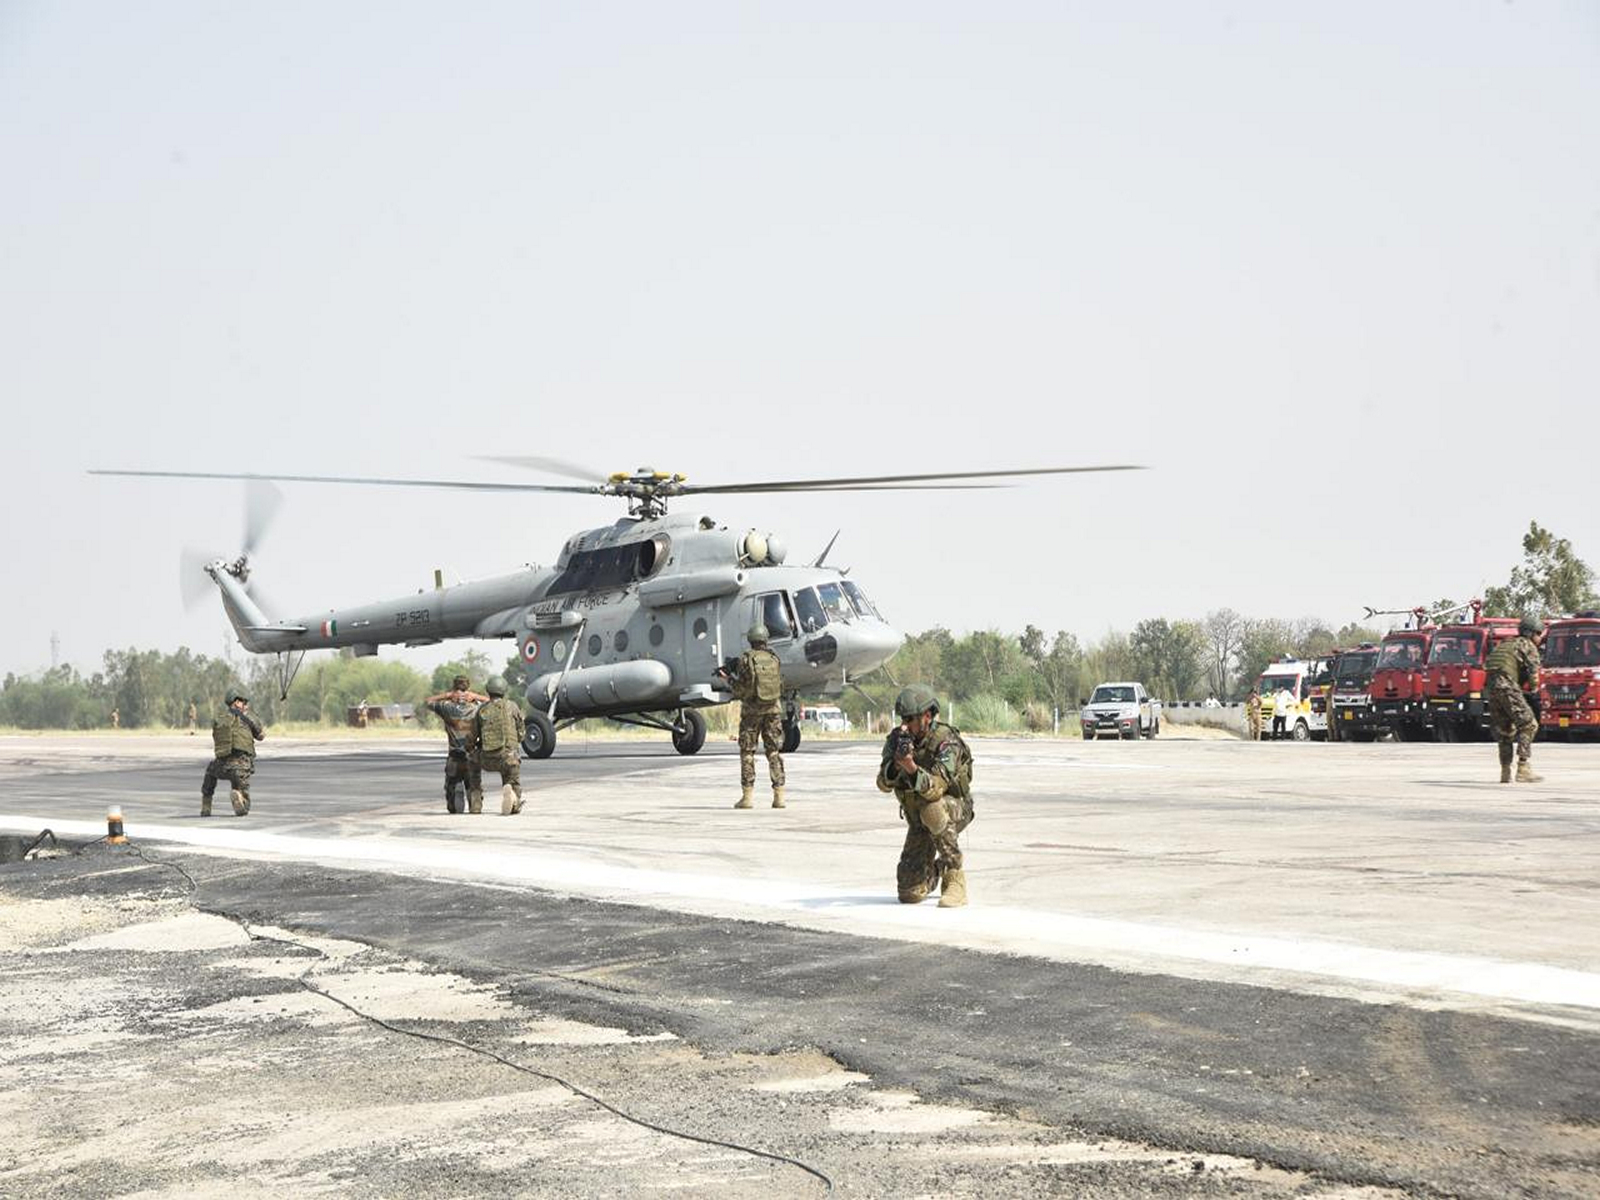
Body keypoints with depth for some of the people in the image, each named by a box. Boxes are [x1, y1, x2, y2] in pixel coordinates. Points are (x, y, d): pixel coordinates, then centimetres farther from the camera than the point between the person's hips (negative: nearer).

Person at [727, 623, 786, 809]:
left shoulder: (745, 660, -8)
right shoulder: (774, 659, 3)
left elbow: (739, 690, -9)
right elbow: (780, 684, 8)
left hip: (751, 710, -3)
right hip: (773, 709, 3)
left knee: (747, 752, 4)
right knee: (774, 752, 6)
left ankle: (747, 796, 0)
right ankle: (779, 795, 0)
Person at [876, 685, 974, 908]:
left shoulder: (946, 741, -25)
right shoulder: (897, 739, -10)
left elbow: (935, 789, -37)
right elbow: (884, 783, -17)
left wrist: (911, 767, -53)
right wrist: (896, 763, -37)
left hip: (955, 808, -4)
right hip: (918, 817, 5)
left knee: (933, 811, -41)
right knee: (909, 893, -6)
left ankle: (955, 880, -27)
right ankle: (936, 869, 31)